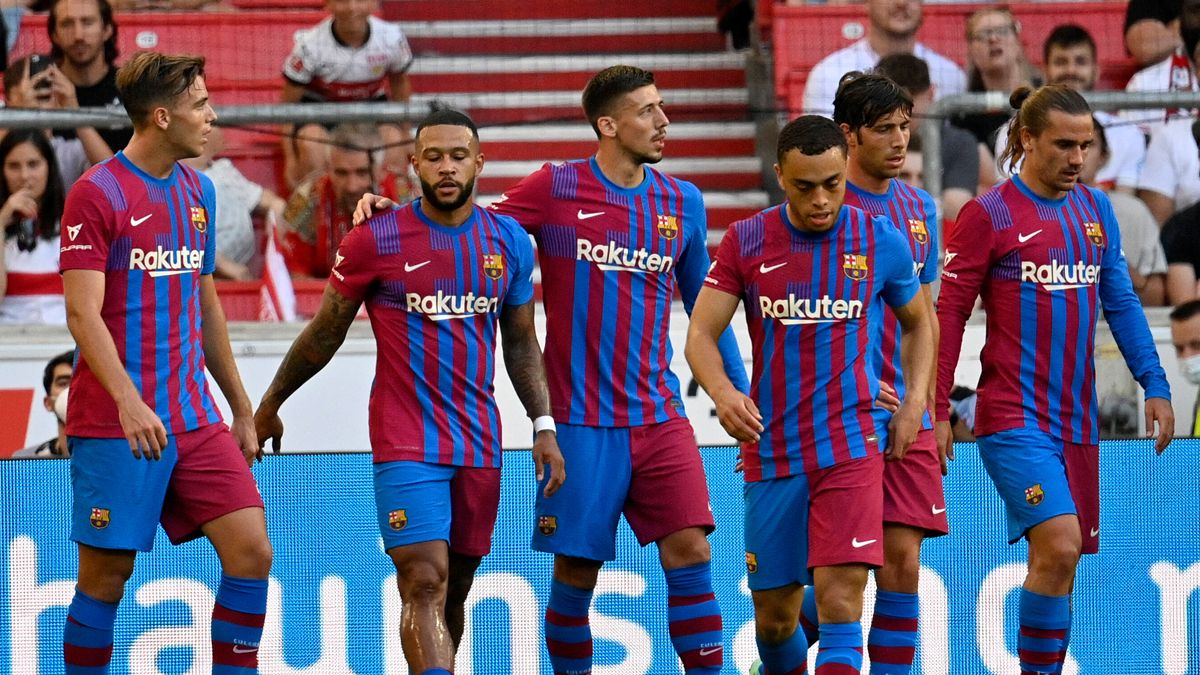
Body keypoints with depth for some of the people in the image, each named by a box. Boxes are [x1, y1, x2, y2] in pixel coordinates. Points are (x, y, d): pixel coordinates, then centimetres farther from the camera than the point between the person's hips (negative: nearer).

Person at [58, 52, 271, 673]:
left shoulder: (197, 191, 13)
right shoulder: (97, 194, -9)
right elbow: (82, 313, -16)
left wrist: (240, 408, 23)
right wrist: (128, 401, -28)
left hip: (196, 419, 6)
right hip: (115, 428, -6)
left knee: (251, 553, -5)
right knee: (106, 576, -1)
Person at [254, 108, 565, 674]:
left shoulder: (510, 242, 6)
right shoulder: (375, 240, -6)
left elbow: (521, 344, 16)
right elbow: (325, 334, 6)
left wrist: (543, 426, 7)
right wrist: (269, 405, 13)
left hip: (480, 445, 4)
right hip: (405, 443, -4)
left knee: (454, 589, 10)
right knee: (425, 583, -16)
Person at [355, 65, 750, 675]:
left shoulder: (682, 202, 8)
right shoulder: (555, 189, -4)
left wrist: (741, 395, 16)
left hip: (659, 417, 3)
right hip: (581, 419, -3)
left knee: (689, 552, -6)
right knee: (576, 570, 1)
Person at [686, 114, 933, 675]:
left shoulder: (882, 241, 1)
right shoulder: (746, 242, 1)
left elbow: (918, 323, 18)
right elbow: (701, 334, -1)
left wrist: (915, 401, 4)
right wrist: (722, 392, -22)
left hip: (853, 446, -2)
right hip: (772, 450, 2)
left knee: (840, 599, -17)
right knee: (772, 615, 9)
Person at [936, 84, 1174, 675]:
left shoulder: (1095, 209, 12)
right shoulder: (988, 215, -5)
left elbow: (1121, 303, 15)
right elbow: (948, 316, -4)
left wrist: (1154, 385, 6)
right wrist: (936, 412, -7)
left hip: (1076, 420, 6)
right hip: (1013, 419, -6)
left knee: (1061, 564, 6)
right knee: (1058, 548, -20)